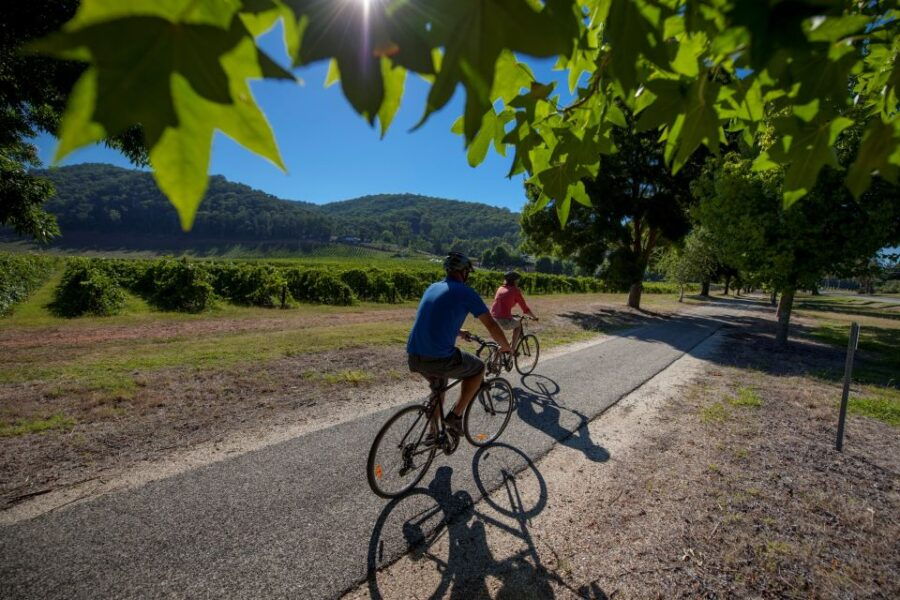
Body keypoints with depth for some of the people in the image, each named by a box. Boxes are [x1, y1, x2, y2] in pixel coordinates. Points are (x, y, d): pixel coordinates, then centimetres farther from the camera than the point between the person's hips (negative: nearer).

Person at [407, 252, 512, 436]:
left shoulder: (433, 287, 18)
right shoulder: (466, 292, -2)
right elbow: (491, 325, 0)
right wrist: (506, 347, 17)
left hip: (414, 357, 7)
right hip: (440, 359, -7)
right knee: (478, 368, 20)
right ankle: (456, 416, 15)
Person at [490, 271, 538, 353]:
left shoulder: (500, 288, 16)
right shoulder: (515, 290, 1)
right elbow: (525, 309, 3)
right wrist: (534, 317, 20)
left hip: (493, 319, 5)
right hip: (505, 321, -5)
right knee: (518, 324, 26)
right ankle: (513, 349, 22)